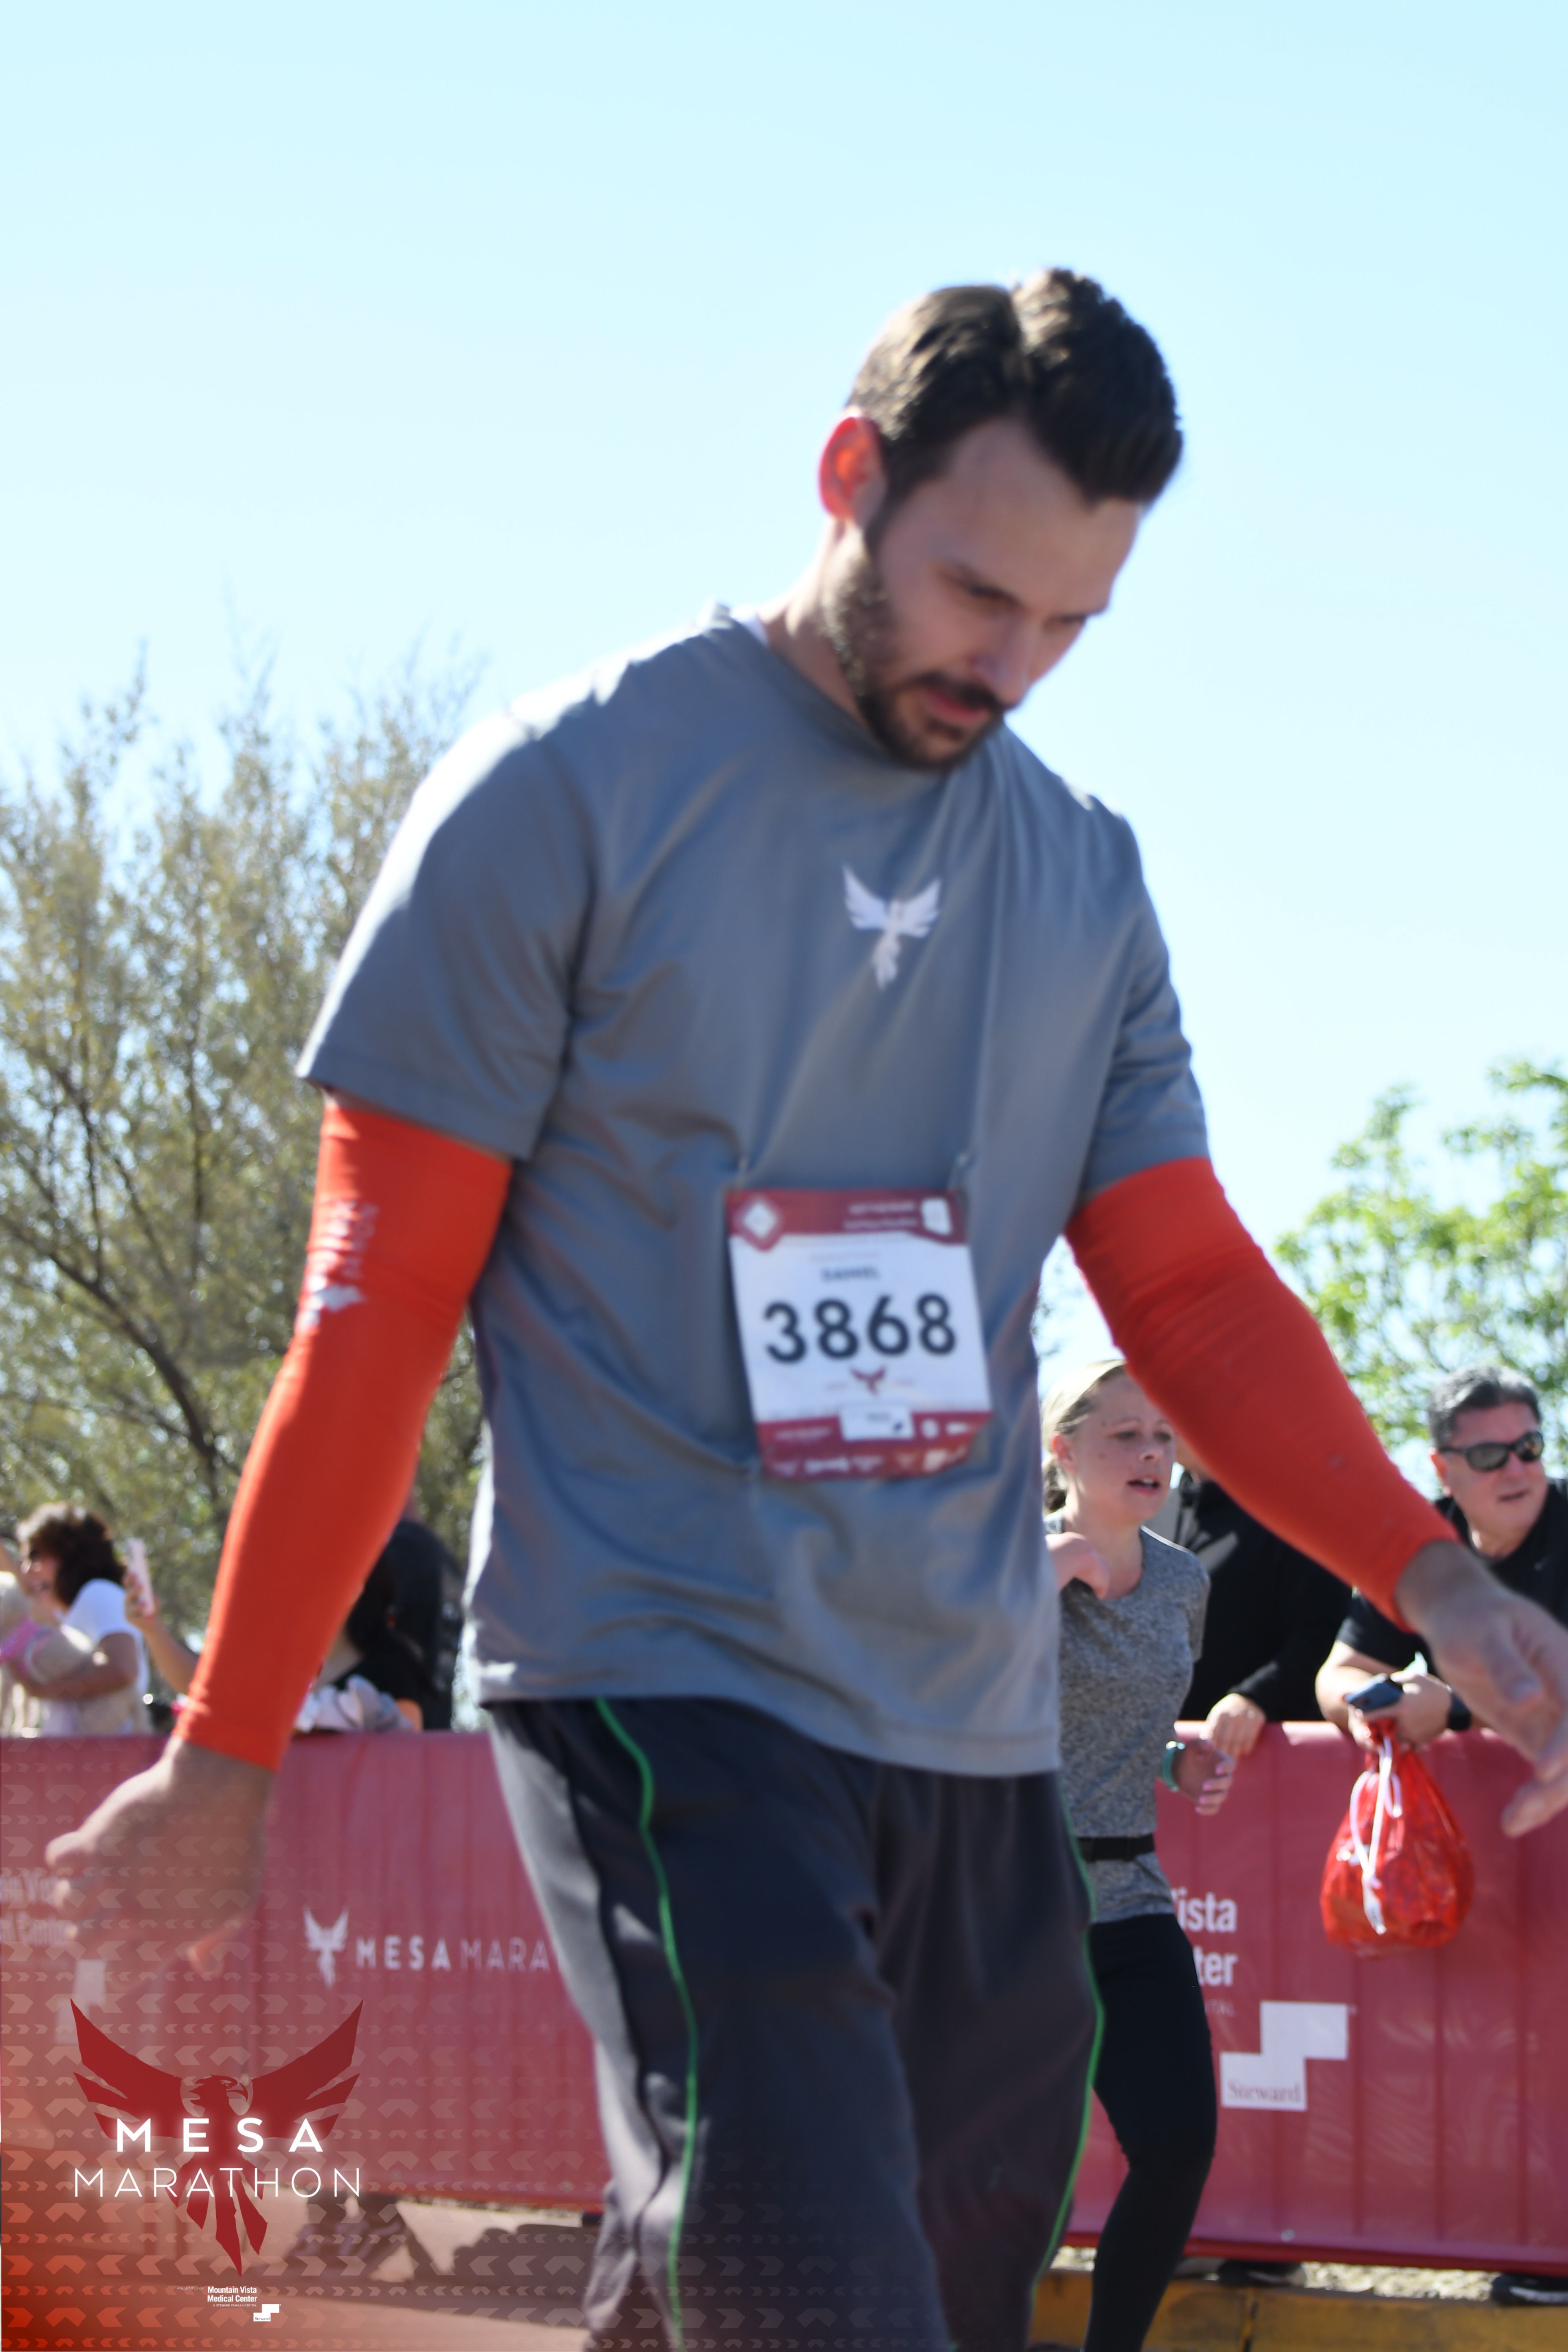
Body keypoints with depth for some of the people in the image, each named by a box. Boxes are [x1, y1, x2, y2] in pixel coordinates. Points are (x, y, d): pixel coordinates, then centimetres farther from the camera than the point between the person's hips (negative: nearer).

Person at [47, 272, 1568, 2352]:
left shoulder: (1083, 875, 12)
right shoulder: (566, 792, -5)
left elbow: (1189, 1286, 10)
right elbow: (379, 1298, -4)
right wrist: (230, 1748, -4)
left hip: (973, 1721, 6)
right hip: (660, 1685, -6)